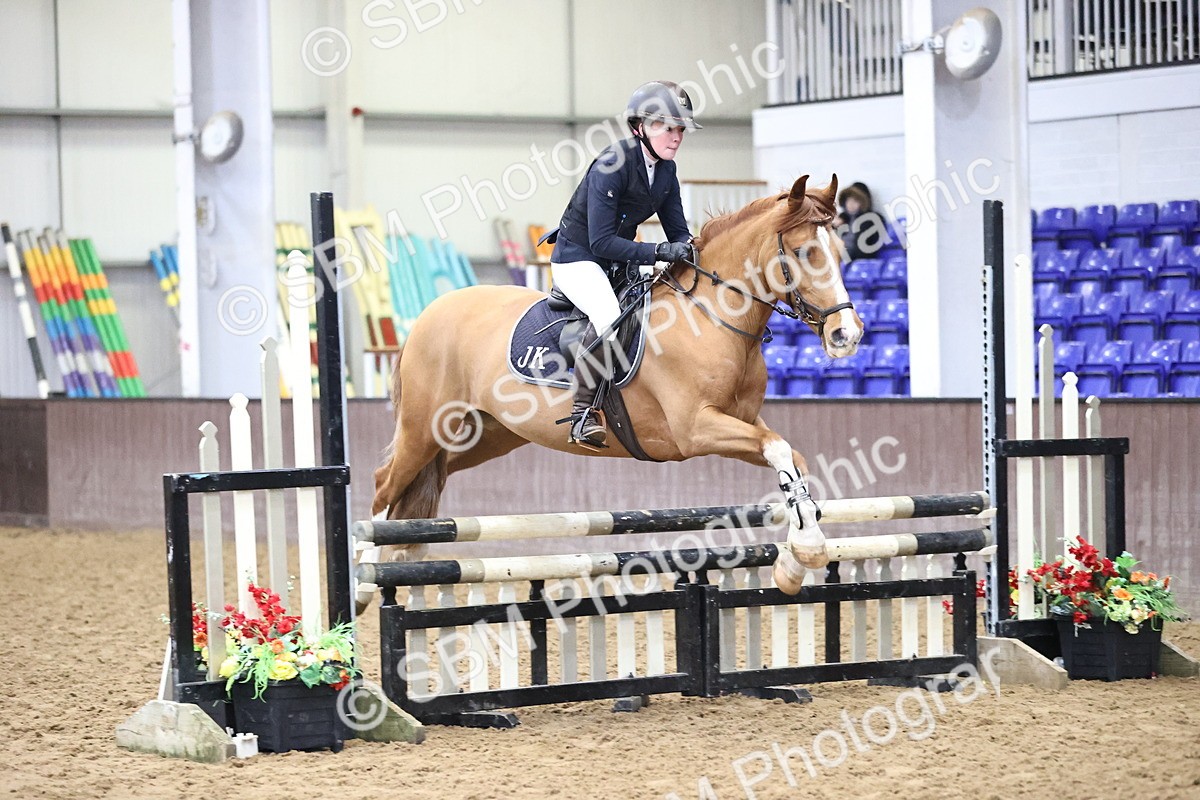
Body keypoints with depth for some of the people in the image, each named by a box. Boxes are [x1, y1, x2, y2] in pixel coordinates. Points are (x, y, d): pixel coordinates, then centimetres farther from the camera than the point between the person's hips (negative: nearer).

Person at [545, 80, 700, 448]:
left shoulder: (666, 170, 2)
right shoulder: (613, 165, -23)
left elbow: (678, 231, 8)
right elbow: (601, 241, -26)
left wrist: (690, 251, -15)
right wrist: (658, 251, -33)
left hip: (619, 265, 9)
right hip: (578, 257, -9)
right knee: (609, 318, -36)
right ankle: (582, 412, -26)